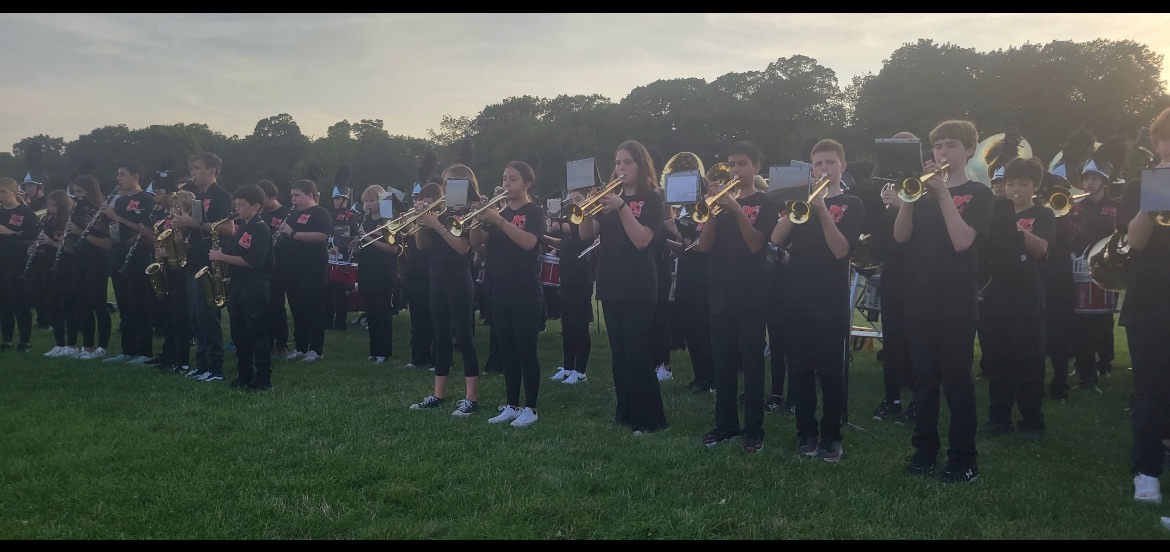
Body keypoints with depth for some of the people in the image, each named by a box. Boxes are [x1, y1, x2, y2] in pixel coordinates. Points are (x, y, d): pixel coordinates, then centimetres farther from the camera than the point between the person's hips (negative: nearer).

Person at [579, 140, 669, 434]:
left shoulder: (652, 199, -2)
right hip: (610, 284, 6)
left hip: (638, 286, -6)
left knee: (636, 352, -8)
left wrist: (622, 207, -22)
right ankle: (625, 413, 18)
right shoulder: (610, 197, 13)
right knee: (618, 352, 9)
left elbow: (641, 240, -16)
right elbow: (586, 235, 4)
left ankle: (649, 418, -1)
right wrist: (588, 210, -14)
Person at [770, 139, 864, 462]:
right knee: (800, 370, 5)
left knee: (830, 372, 0)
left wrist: (822, 210, -19)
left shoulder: (851, 205, 4)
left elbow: (841, 250, -11)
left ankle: (831, 435, 10)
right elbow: (777, 240, -1)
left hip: (832, 302, -3)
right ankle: (806, 432, 15)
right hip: (798, 299, 3)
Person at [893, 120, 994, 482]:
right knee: (924, 381, 9)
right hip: (920, 302, 4)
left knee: (957, 383, 0)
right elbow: (900, 235, 0)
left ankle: (963, 459, 7)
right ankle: (924, 451, 18)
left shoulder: (978, 194, 1)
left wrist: (943, 194, -16)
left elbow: (962, 241, -15)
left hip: (957, 305, -4)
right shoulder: (925, 191, 13)